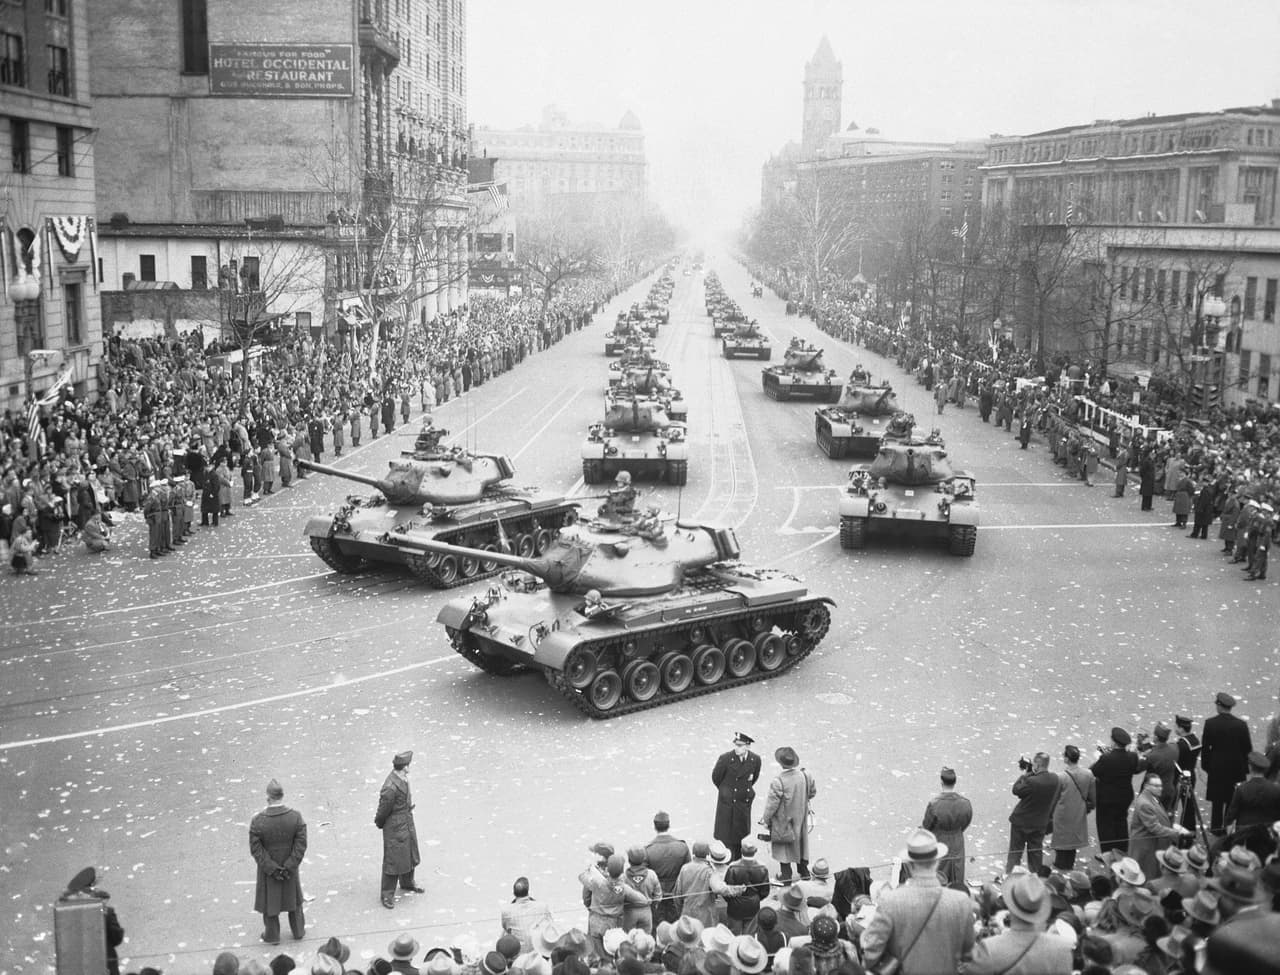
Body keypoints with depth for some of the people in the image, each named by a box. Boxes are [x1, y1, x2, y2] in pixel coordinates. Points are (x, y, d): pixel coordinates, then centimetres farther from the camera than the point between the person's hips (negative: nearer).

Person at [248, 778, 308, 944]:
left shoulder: (258, 821, -25)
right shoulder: (296, 817, -20)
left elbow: (256, 849, -19)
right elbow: (301, 845, -17)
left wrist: (271, 869, -13)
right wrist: (289, 866, -11)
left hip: (268, 868, -2)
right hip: (290, 867, 2)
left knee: (269, 899, 19)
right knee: (293, 897, 23)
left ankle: (272, 935, 34)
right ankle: (298, 931, 39)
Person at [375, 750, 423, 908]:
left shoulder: (403, 778, -6)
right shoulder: (390, 788, -33)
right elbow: (383, 810, -19)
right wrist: (379, 823, -1)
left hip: (408, 824, 9)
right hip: (395, 828, -9)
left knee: (410, 854, 25)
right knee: (393, 860, 5)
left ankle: (407, 882, 48)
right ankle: (387, 894, 21)